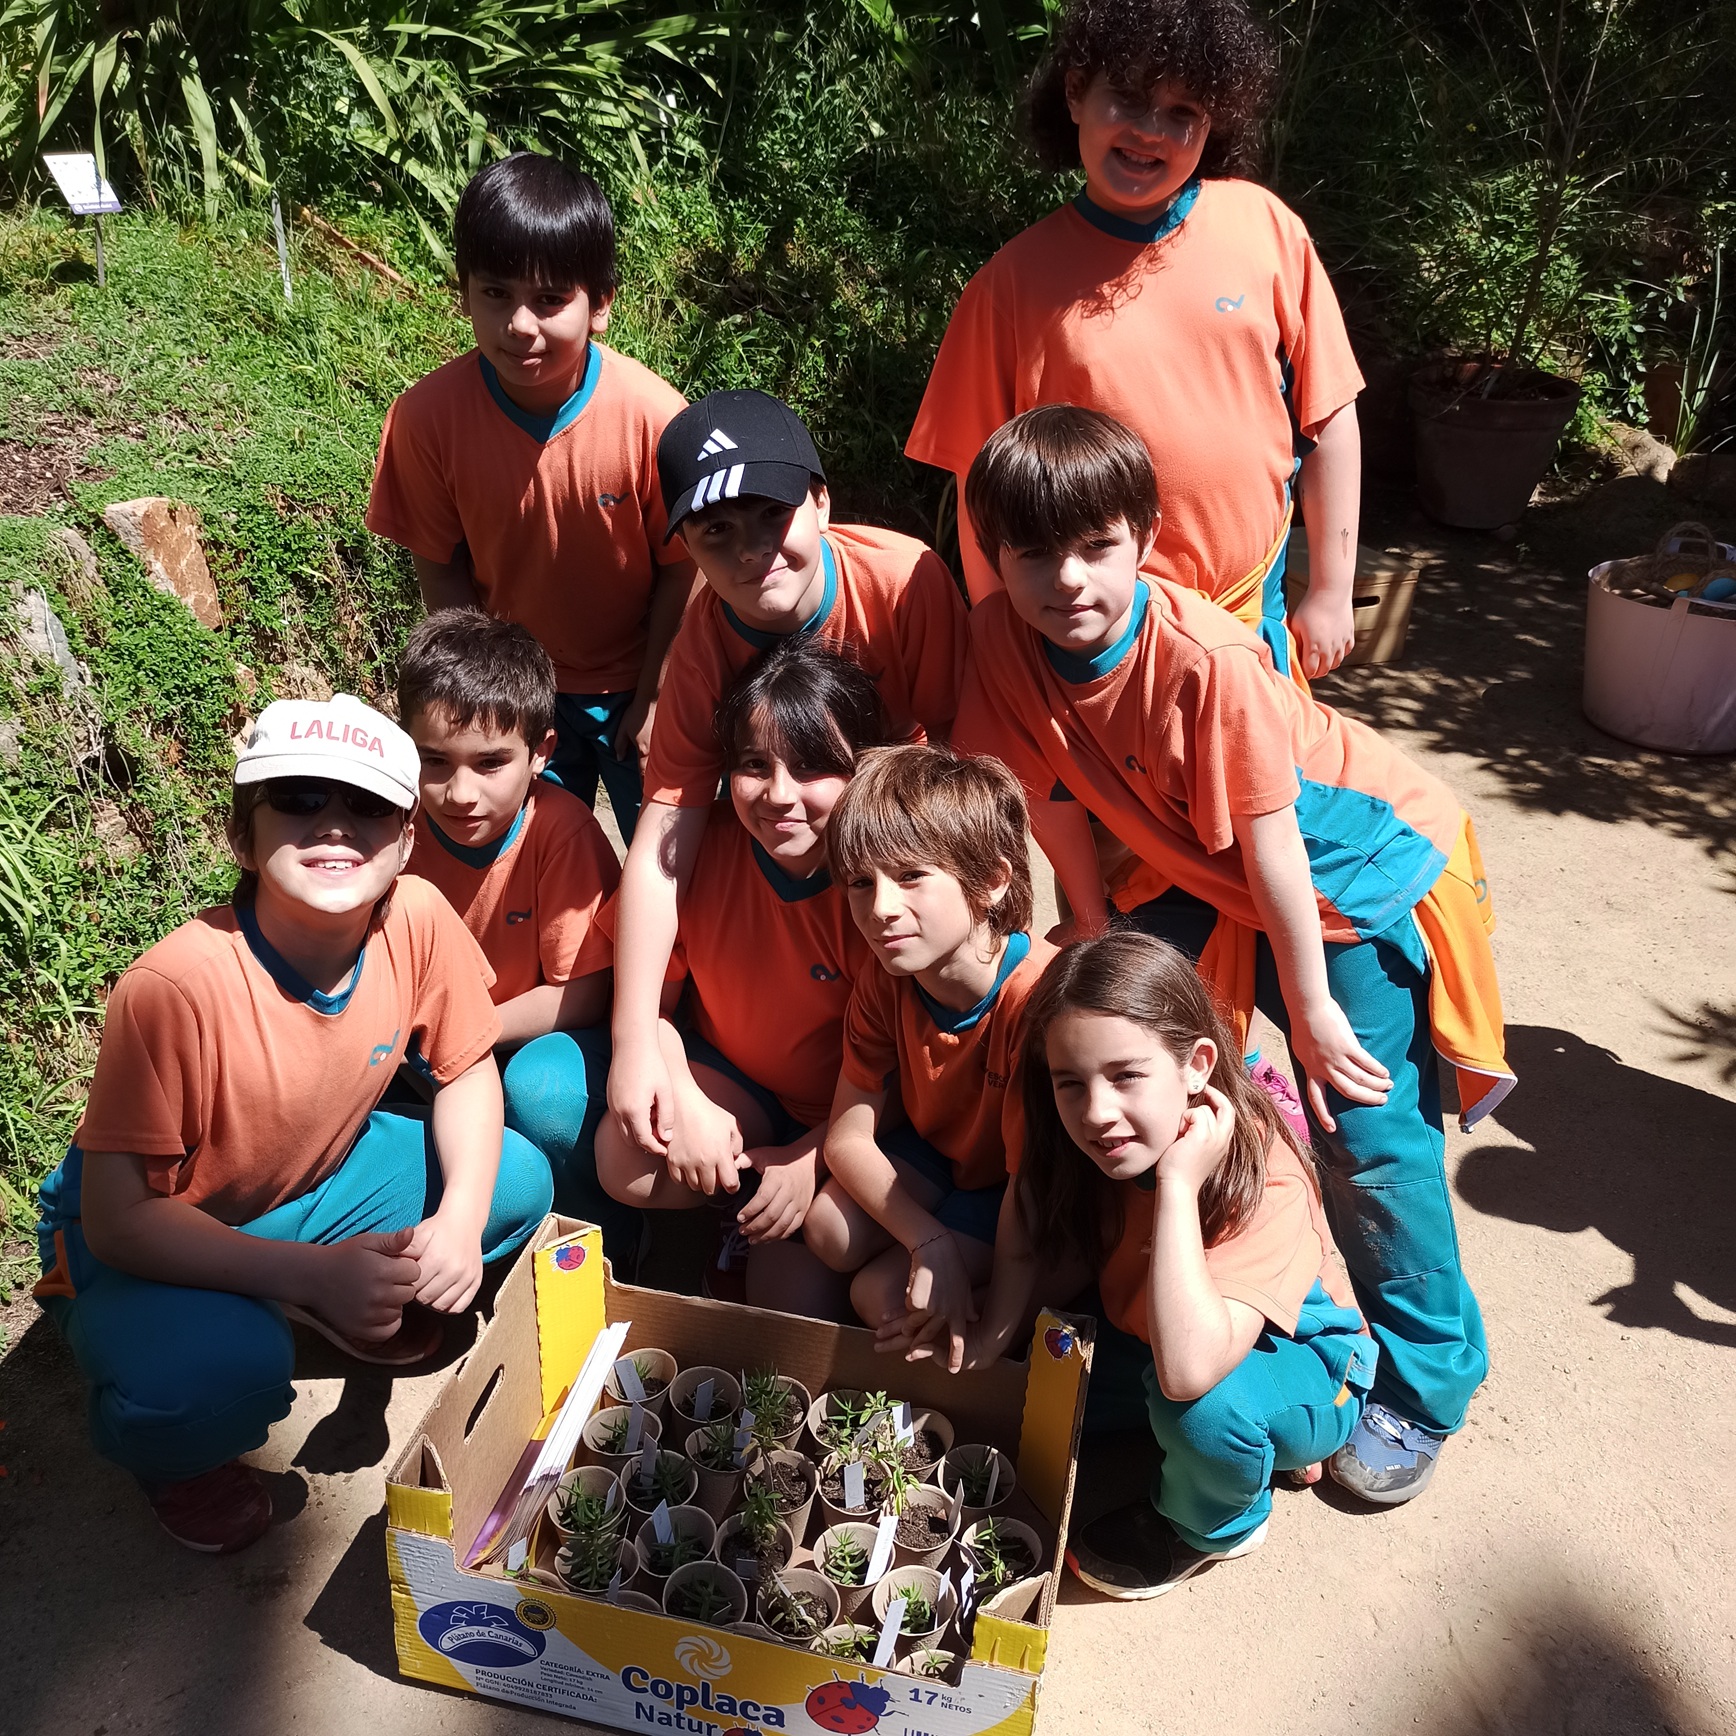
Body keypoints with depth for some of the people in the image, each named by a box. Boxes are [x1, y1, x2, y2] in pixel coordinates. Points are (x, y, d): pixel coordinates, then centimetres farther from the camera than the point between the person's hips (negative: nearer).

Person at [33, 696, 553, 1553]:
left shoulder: (418, 917, -22)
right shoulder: (172, 988, -34)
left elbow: (467, 1071, -6)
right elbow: (119, 1219, -28)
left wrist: (460, 1220, -21)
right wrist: (314, 1272, -35)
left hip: (313, 1179, 5)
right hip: (148, 1242, -4)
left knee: (519, 1183, -12)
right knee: (225, 1370, -34)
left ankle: (359, 1302, 17)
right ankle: (170, 1455, 6)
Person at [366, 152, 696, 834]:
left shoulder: (652, 415, -25)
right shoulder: (427, 415, -20)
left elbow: (679, 569, -13)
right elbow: (441, 569, -8)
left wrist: (655, 701, -8)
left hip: (637, 682, -1)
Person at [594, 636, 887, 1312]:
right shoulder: (700, 842, -16)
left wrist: (814, 1154, -22)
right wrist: (684, 1105, -21)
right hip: (728, 1085, 3)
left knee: (800, 1295, -17)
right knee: (626, 1156, -25)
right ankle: (739, 1228, 4)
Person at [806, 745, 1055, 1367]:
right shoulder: (885, 979, -17)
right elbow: (846, 1137, -12)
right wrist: (930, 1242, -26)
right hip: (934, 1148, 6)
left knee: (882, 1293, -15)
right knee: (829, 1231, -14)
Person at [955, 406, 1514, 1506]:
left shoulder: (1207, 659, -34)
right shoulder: (1001, 639, -19)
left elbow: (1270, 841, -26)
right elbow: (1052, 795, -7)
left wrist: (1311, 1005, -16)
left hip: (1360, 866, -5)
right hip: (1204, 875, 6)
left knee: (1369, 1128, -5)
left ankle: (1427, 1377, 19)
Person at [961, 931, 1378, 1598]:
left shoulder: (1263, 1178, -36)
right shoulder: (1088, 1150, -19)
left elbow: (1188, 1370, -48)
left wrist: (1179, 1181, -45)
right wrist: (991, 1333, -25)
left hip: (1309, 1372, -5)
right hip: (1152, 1340, 6)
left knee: (1199, 1398, -35)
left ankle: (1214, 1526, -1)